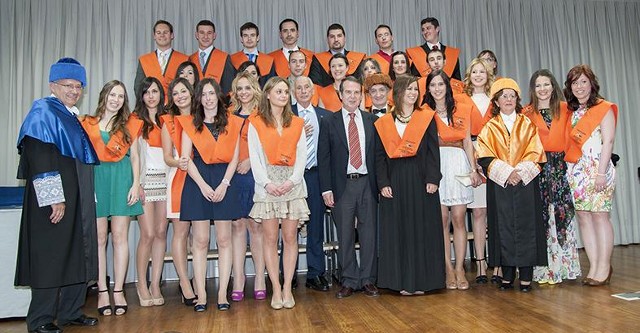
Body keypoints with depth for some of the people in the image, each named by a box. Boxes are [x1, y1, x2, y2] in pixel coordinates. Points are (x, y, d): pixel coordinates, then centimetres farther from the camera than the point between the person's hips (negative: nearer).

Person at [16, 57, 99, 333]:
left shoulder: (72, 117, 17)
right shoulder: (43, 112, -8)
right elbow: (40, 159, -17)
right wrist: (54, 198, -23)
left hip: (79, 198, 9)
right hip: (55, 198, -9)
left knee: (78, 255, 10)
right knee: (51, 257, -3)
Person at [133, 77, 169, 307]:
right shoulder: (136, 120, 4)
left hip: (164, 180, 4)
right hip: (145, 180, -4)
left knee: (161, 233, 2)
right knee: (148, 234, -7)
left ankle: (155, 284, 9)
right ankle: (142, 284, 8)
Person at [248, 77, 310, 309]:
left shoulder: (297, 123, 14)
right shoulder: (256, 123, 7)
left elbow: (302, 156, 7)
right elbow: (254, 157, 1)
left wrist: (292, 180, -8)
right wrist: (267, 183, -11)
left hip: (292, 183, 2)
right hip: (267, 183, -2)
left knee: (290, 237, 1)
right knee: (270, 238, -1)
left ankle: (287, 288, 8)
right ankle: (276, 289, 6)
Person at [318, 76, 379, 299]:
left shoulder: (372, 120, 9)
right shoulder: (329, 123, 4)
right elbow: (323, 158, 1)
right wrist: (326, 189, -6)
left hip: (367, 183, 2)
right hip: (342, 185, -1)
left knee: (369, 233, 6)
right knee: (345, 236, 5)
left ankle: (368, 280, 18)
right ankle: (349, 281, 16)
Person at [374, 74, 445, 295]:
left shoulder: (427, 118, 6)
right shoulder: (384, 123, 8)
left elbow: (433, 151, 0)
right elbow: (380, 156, 6)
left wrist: (433, 179, -9)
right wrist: (383, 183, -4)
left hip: (420, 181, -1)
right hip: (395, 182, 1)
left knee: (423, 230, 2)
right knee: (398, 232, 3)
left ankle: (421, 280, 12)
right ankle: (402, 282, 12)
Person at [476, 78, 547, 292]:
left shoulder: (527, 124, 11)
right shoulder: (489, 128, 8)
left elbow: (534, 153, 3)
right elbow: (485, 157, -2)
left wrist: (519, 171, -13)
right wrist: (506, 172, -14)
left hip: (526, 182, 1)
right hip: (499, 184, 0)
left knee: (526, 227, -1)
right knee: (503, 228, 0)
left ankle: (526, 277, 5)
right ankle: (507, 276, 9)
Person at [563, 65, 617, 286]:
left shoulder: (604, 109, -1)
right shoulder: (570, 112, 15)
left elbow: (608, 142, -9)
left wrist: (601, 173, -16)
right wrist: (567, 168, 3)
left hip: (598, 168, -5)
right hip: (576, 171, 5)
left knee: (599, 215, -5)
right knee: (583, 217, 3)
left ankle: (604, 267, 3)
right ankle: (594, 267, 9)